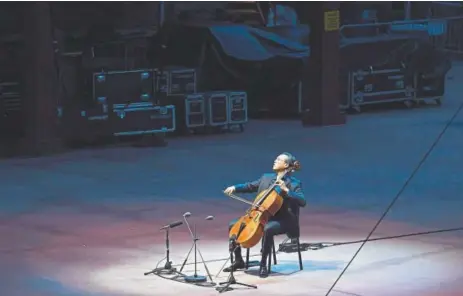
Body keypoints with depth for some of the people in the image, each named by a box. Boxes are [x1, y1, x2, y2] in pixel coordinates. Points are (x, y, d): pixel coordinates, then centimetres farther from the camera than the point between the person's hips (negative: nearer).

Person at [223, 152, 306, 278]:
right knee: (233, 225, -2)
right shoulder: (266, 177, 13)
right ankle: (238, 261, 8)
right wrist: (235, 187, 5)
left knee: (267, 229, -40)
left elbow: (302, 201, -20)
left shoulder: (294, 183, -7)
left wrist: (286, 190, -28)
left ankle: (263, 264, -25)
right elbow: (250, 186, 23)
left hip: (281, 220, -7)